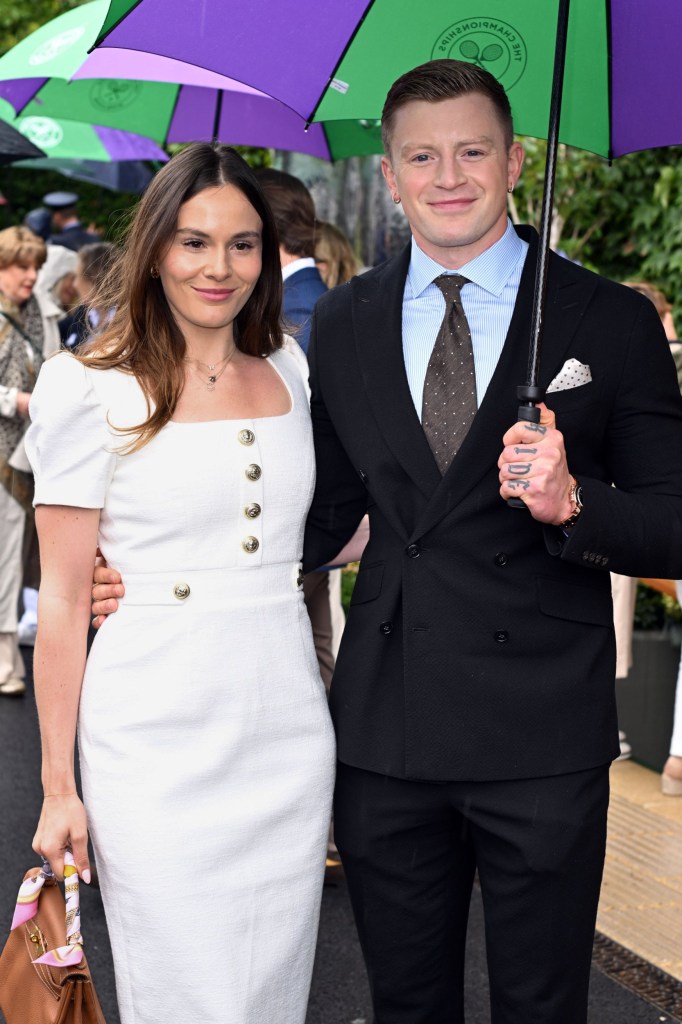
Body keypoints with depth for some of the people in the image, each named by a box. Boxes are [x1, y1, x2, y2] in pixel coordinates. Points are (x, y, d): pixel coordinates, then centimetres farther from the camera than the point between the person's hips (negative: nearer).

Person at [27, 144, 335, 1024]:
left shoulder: (290, 371, 9)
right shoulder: (92, 387, -5)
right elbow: (63, 597, -5)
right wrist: (57, 786, -7)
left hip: (288, 732, 5)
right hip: (159, 744, -4)